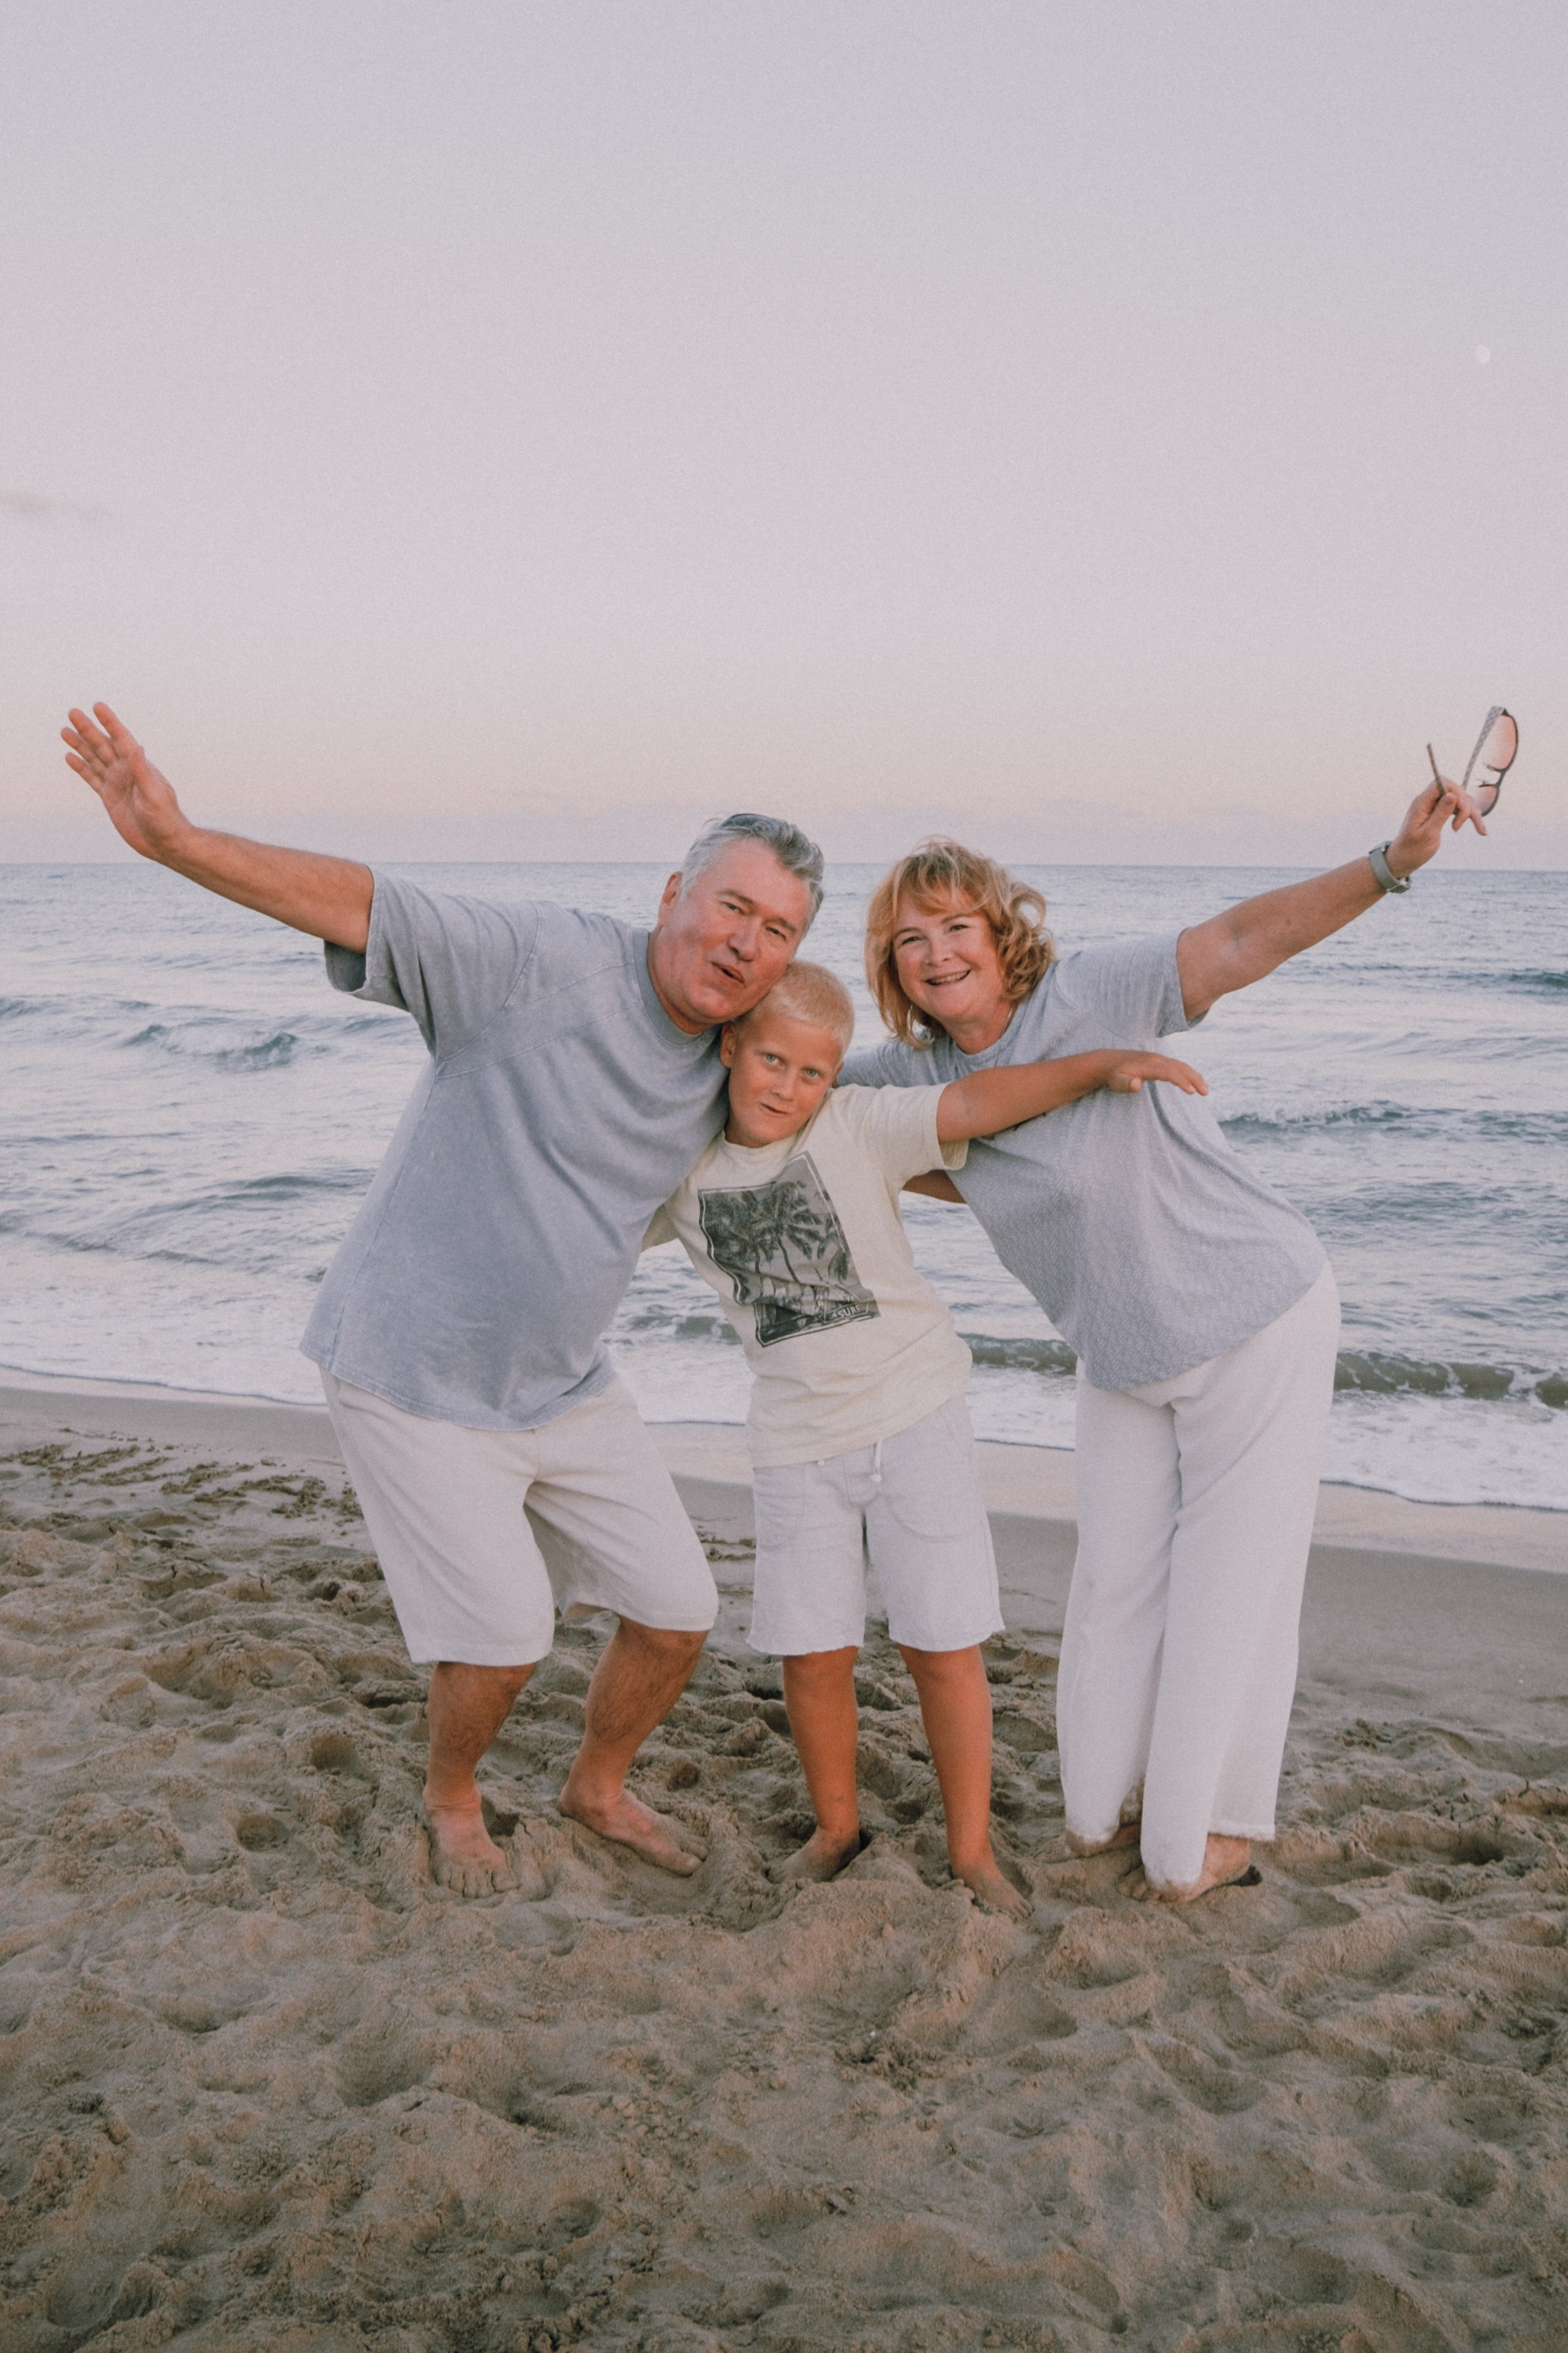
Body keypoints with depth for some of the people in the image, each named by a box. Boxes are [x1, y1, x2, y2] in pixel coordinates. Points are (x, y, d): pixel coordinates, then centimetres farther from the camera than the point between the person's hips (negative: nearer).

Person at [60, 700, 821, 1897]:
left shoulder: (726, 1070, -1)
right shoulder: (543, 962, -23)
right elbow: (360, 903, -33)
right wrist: (179, 840, -46)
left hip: (562, 1383, 7)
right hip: (418, 1379, -7)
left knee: (677, 1612, 8)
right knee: (503, 1641, -2)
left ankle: (600, 1785, 39)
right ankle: (453, 1798, 33)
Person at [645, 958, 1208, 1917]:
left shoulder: (858, 1126, -9)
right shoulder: (687, 1171, 2)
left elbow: (975, 1102, -20)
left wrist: (1106, 1063, -30)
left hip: (915, 1413, -2)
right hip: (798, 1439, 3)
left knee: (942, 1647, 1)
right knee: (814, 1655, 4)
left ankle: (973, 1849, 19)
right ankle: (837, 1827, 29)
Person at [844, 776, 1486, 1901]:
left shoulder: (1091, 994, -23)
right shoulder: (914, 1070, -6)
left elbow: (1244, 941, -33)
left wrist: (1392, 862, -45)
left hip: (1256, 1321, -5)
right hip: (1122, 1361, 6)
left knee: (1230, 1577, 6)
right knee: (1114, 1577, 13)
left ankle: (1216, 1828, 23)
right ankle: (1107, 1804, 32)